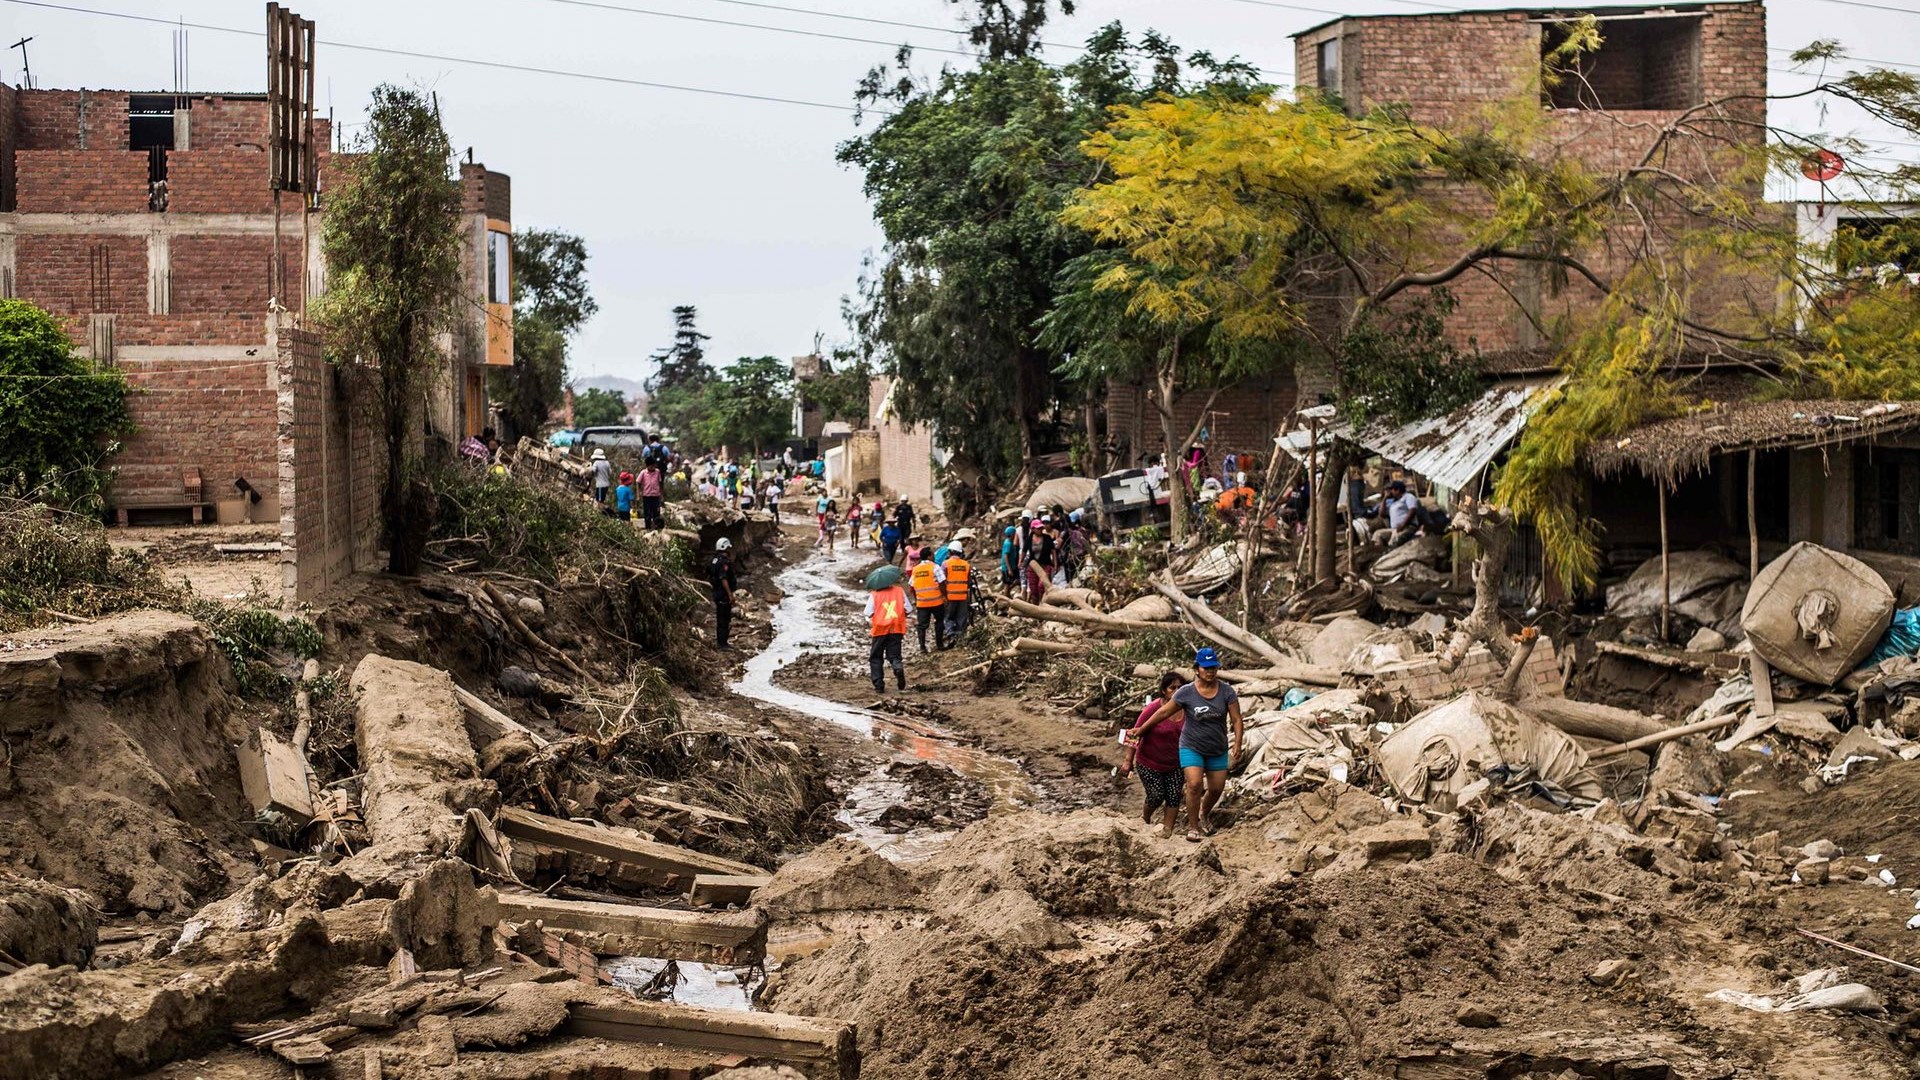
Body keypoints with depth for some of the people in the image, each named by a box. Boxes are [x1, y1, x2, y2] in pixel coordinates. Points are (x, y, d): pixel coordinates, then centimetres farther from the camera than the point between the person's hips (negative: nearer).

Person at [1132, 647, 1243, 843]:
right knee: (1194, 785, -19)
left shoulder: (1226, 692, -9)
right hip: (1192, 748, -2)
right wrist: (1142, 729, 4)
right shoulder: (1186, 693, -12)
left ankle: (1204, 814, 41)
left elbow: (1236, 720, -7)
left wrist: (1237, 743, -19)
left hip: (1218, 751, 3)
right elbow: (1164, 712, -2)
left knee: (1216, 789, 9)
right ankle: (1193, 826, -5)